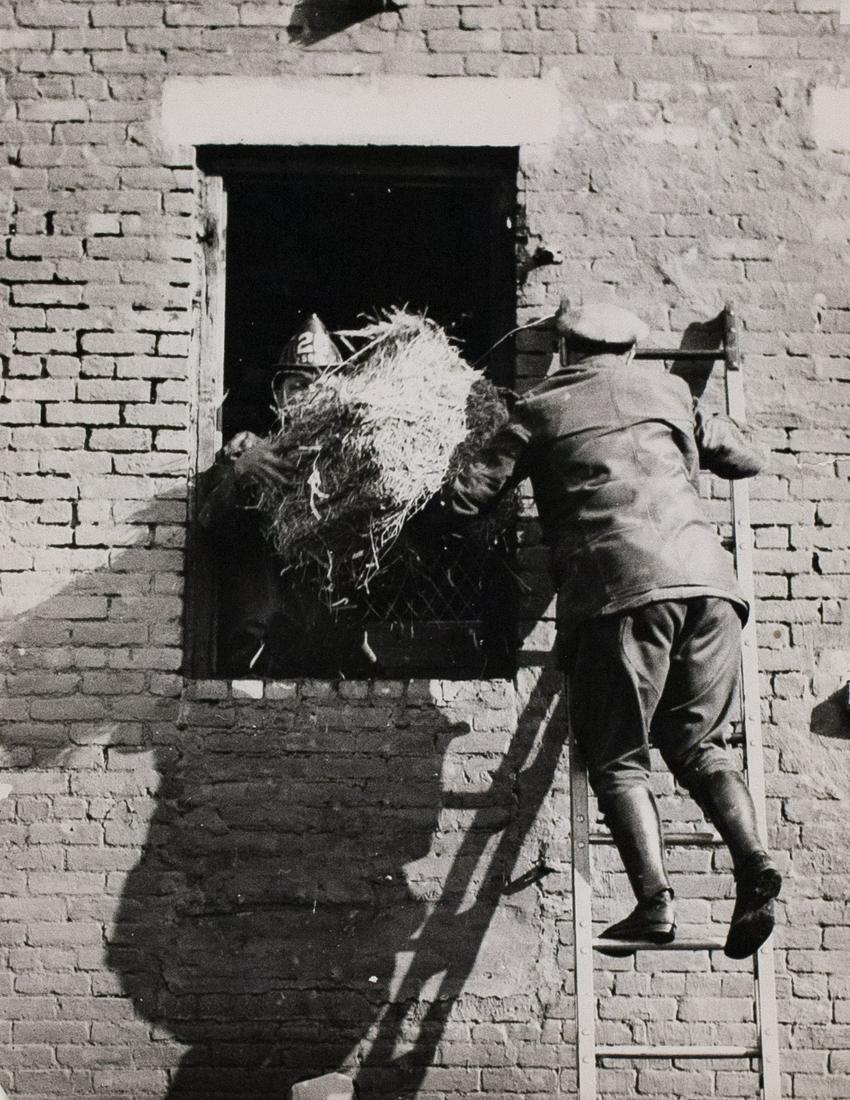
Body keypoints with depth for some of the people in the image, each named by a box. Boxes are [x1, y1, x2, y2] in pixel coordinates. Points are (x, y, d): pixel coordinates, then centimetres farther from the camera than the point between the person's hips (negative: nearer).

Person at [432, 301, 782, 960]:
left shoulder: (539, 410, 15)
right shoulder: (666, 388, 24)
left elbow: (466, 497, 12)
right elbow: (748, 458, 32)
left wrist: (431, 510, 33)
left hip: (620, 588, -3)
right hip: (706, 578, 4)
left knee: (617, 757, 3)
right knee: (698, 743, 14)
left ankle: (655, 901, -12)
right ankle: (753, 862, -8)